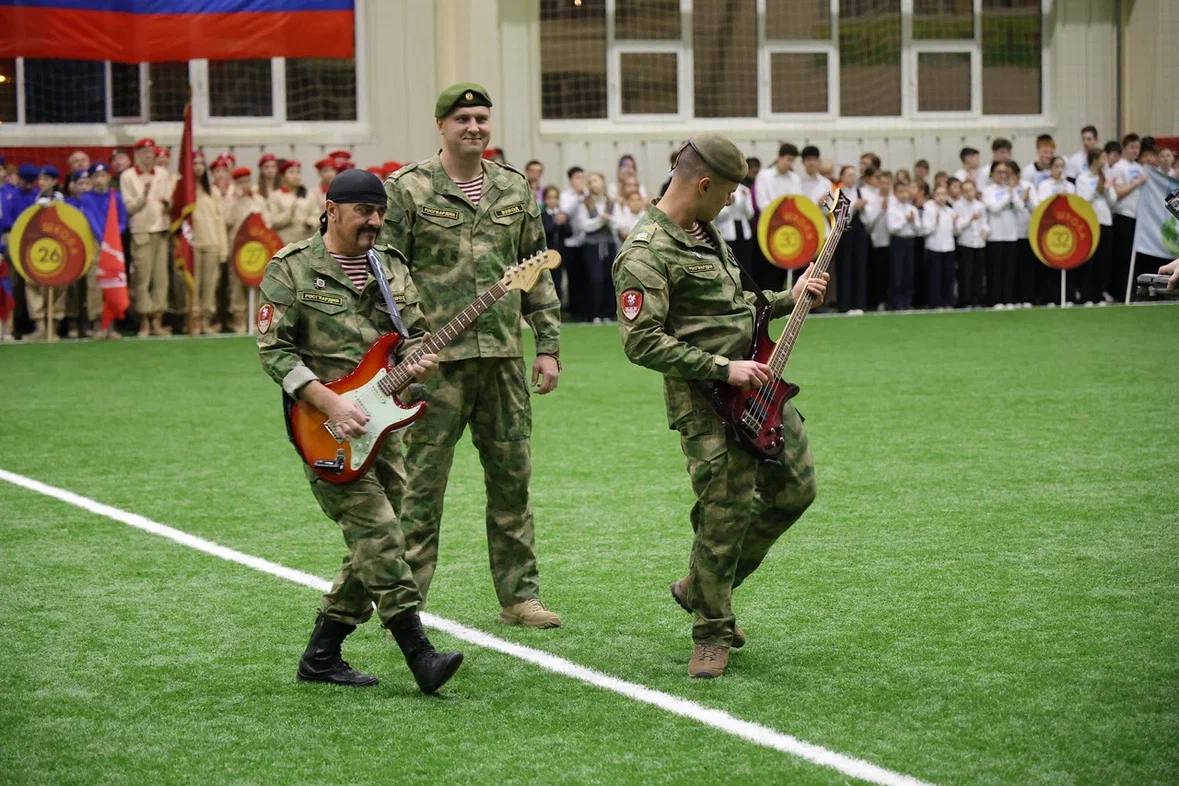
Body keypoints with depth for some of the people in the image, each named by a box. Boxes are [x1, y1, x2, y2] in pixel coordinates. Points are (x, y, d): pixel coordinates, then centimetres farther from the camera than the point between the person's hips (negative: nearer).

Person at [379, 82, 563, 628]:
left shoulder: (514, 190, 12)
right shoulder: (408, 189, -2)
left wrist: (549, 347, 12)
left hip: (503, 357, 5)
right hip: (435, 358, -5)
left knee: (511, 478, 9)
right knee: (422, 483, -3)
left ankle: (519, 595, 19)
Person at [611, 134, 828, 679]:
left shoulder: (704, 231, 14)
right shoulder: (645, 254, -18)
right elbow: (642, 342, -23)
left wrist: (788, 300, 16)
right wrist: (724, 369, -22)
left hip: (760, 385, 9)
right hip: (706, 402, -9)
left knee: (795, 490, 13)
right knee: (724, 516, -9)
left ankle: (703, 588, 26)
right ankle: (712, 634, 9)